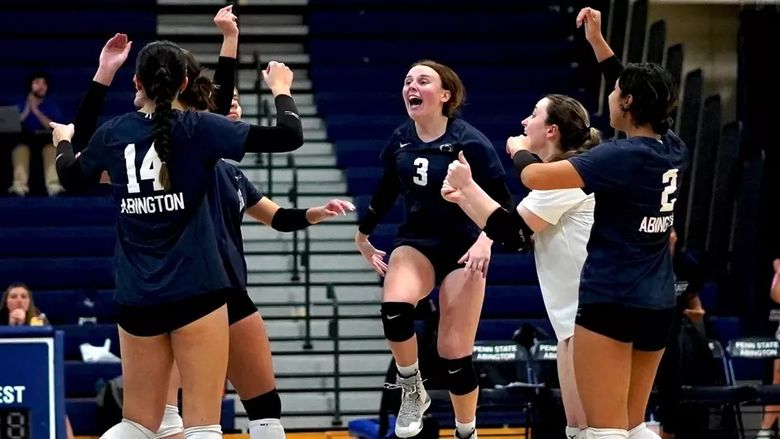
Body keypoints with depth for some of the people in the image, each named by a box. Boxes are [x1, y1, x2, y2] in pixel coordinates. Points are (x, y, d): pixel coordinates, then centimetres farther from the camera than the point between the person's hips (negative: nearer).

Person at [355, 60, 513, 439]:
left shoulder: (469, 141, -14)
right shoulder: (399, 141, 0)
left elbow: (501, 199, -12)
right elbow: (386, 192, 16)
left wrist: (486, 239, -27)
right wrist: (363, 237, 22)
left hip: (462, 248, -3)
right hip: (416, 241, 3)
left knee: (454, 353, -3)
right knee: (394, 308, -30)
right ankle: (412, 390, -7)